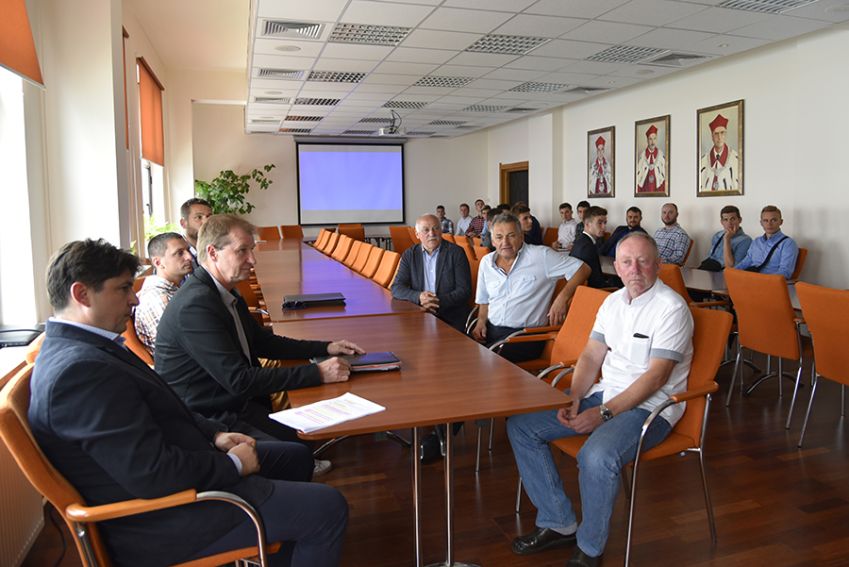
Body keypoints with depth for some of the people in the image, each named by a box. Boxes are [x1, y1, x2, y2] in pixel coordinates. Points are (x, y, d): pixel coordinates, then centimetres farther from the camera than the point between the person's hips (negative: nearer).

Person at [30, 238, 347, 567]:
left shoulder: (78, 347, 7)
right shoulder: (80, 369, -28)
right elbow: (153, 473, -31)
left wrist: (214, 435, 3)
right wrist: (233, 463, -16)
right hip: (160, 522, -11)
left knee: (296, 457, 21)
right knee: (326, 508, -11)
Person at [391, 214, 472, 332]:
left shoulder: (456, 252, -1)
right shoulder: (409, 255, 7)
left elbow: (464, 290, -5)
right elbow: (396, 288, 3)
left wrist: (439, 303, -19)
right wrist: (418, 297, -17)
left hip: (451, 319, -2)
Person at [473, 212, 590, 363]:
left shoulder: (541, 255, -4)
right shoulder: (486, 262, 12)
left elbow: (583, 269, -2)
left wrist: (562, 298, -10)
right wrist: (481, 321, 4)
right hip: (490, 330, 5)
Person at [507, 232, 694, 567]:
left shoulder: (671, 308, -12)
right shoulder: (612, 302, 11)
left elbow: (656, 377, -18)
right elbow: (591, 356, 10)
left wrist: (604, 413, -21)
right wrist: (573, 400, -6)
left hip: (649, 406, -8)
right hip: (604, 392, 8)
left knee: (597, 457, -37)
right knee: (520, 425, -2)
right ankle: (559, 523, 5)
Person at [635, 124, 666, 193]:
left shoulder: (661, 154, 1)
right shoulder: (642, 155, 0)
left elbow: (664, 173, 3)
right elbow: (638, 174, 2)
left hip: (658, 187, 0)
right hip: (645, 188, 0)